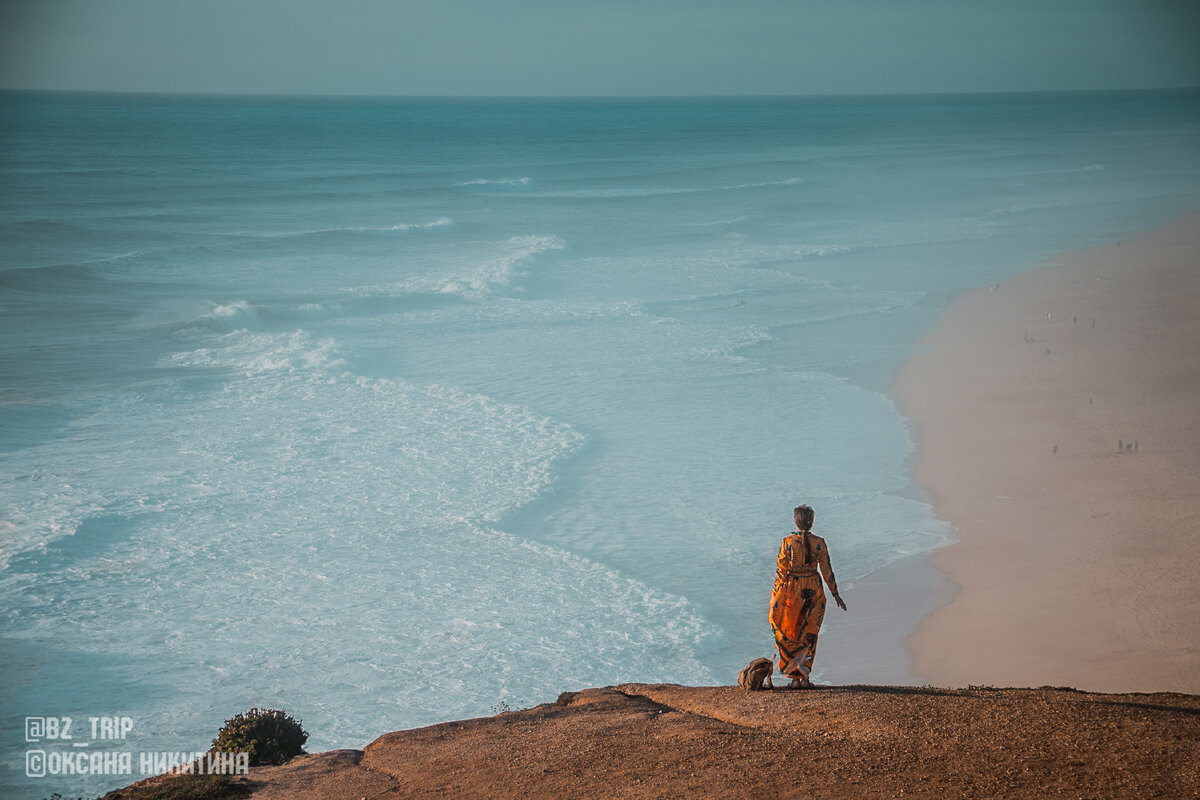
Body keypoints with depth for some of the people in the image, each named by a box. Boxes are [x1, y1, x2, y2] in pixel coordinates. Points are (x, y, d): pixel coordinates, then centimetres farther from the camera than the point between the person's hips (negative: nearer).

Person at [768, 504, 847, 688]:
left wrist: (776, 594, 2)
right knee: (808, 635, 14)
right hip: (813, 590, 2)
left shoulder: (788, 542, -10)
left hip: (791, 589, -2)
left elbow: (781, 570, -8)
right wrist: (835, 594, 9)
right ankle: (805, 677, 10)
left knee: (791, 634, 9)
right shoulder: (819, 543, -4)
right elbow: (827, 571, -1)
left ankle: (795, 678, 5)